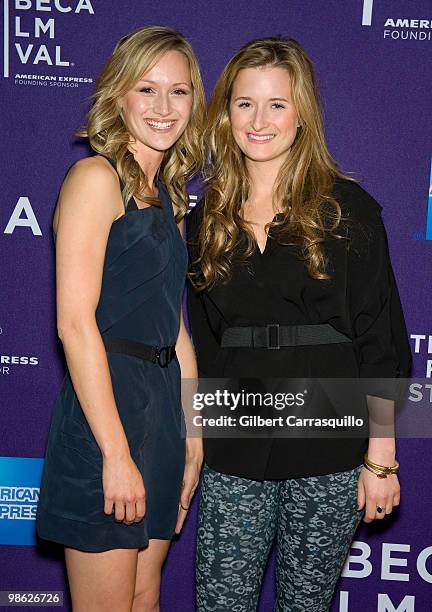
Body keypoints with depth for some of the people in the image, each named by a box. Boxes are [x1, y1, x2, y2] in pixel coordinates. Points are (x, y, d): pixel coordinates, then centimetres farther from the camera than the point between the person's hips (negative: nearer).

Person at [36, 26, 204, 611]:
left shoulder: (168, 193, 15)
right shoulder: (97, 177, -8)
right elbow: (75, 322, -17)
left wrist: (194, 434, 13)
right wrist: (116, 452, -18)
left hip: (162, 404, 8)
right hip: (103, 406, -7)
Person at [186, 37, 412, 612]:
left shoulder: (346, 208, -4)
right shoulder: (206, 216, 7)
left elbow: (381, 337, -5)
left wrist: (381, 458, -7)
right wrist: (192, 445, 10)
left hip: (329, 451, -2)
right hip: (232, 453, 3)